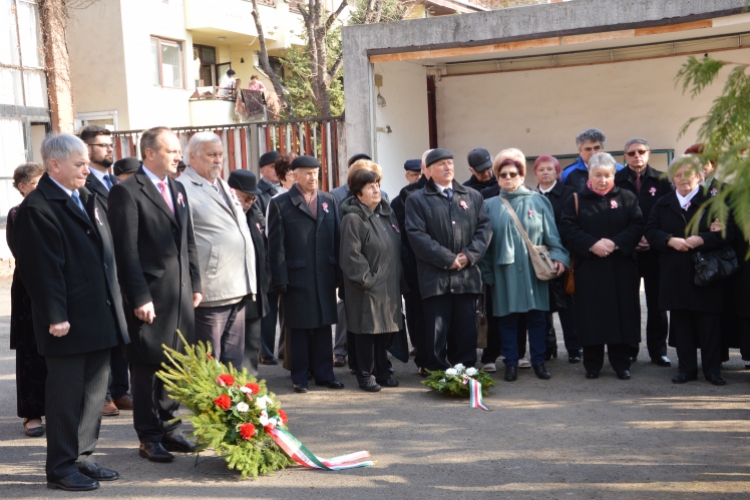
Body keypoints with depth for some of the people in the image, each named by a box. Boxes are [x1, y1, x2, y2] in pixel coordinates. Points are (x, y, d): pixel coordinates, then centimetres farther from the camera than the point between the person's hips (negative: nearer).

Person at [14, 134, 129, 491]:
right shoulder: (37, 208, -12)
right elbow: (42, 268, -17)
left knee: (94, 391, 15)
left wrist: (114, 306, 14)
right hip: (68, 322, -8)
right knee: (66, 394, 2)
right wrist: (56, 316, -18)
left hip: (100, 319, 8)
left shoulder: (90, 201, 15)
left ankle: (83, 458, 28)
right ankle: (60, 468, 15)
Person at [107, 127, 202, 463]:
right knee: (147, 367, 4)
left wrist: (195, 284, 11)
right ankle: (149, 438, 16)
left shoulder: (178, 189, 15)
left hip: (181, 294, 7)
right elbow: (127, 250, -13)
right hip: (150, 296, -7)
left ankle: (168, 430, 26)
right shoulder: (127, 192, -9)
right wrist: (139, 297, -16)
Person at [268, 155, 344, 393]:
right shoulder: (280, 204, -1)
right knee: (299, 329, 5)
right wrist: (280, 280, -9)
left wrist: (338, 272, 2)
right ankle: (300, 377, 15)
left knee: (324, 326, 9)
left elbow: (337, 238, 10)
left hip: (325, 276, 4)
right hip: (297, 277, -3)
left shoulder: (330, 201, 11)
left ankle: (324, 374, 19)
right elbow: (276, 245, -4)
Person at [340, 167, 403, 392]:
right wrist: (367, 280, -16)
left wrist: (398, 277, 12)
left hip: (389, 286, 7)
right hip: (367, 289, -7)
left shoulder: (386, 213, 12)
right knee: (367, 332, 2)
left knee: (384, 331, 13)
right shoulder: (353, 219, -13)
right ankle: (366, 375, 14)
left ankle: (382, 372, 25)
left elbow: (396, 248, 18)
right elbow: (351, 256, -17)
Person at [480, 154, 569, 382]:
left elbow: (551, 233, 3)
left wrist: (558, 256, -11)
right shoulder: (490, 205, 8)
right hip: (504, 271, 0)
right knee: (507, 318, 3)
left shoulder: (538, 201, 7)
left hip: (533, 270, 0)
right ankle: (511, 363, 13)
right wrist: (487, 273, 1)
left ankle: (538, 361, 17)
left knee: (537, 317, 5)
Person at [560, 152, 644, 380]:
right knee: (591, 315, 2)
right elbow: (568, 227, -5)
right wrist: (592, 245, -17)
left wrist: (615, 243, -17)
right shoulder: (576, 200, 6)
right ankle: (592, 364, 12)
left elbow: (637, 226, -2)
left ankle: (621, 363, 12)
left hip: (621, 269, 1)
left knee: (622, 314, 2)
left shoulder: (627, 198, 8)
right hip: (588, 269, -1)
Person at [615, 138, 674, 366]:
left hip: (655, 250, 1)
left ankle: (658, 351, 15)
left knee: (656, 303, 6)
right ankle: (628, 350, 14)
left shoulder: (661, 180, 5)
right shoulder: (616, 181, 2)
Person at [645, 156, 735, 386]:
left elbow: (727, 233, -6)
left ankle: (712, 369, 11)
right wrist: (670, 240, -14)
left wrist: (701, 239, -20)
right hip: (675, 274, 3)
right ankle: (687, 368, 16)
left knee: (709, 322, 1)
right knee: (681, 322, 6)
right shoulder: (663, 204, 11)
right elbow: (651, 231, 3)